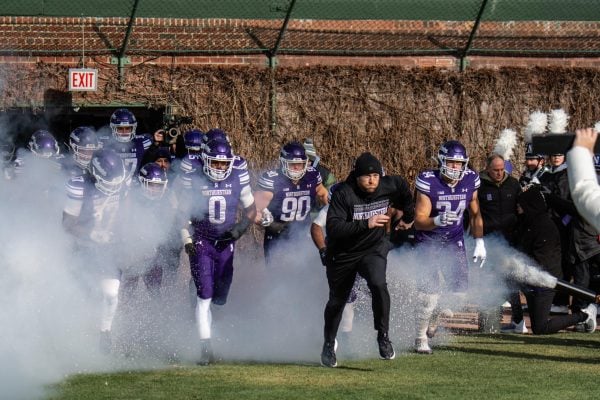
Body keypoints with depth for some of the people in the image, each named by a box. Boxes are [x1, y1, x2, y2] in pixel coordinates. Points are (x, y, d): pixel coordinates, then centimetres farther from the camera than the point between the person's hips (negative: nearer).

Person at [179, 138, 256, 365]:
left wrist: (241, 227, -11)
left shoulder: (238, 179, -3)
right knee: (204, 296, -12)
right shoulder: (193, 180, -7)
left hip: (226, 243, 3)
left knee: (220, 297, 6)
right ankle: (205, 347, -13)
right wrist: (187, 241, -10)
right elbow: (184, 214, 1)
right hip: (201, 243, -3)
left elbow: (251, 210, 8)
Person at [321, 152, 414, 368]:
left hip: (374, 250, 1)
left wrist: (408, 218, 25)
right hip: (343, 254, -1)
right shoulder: (343, 193, -25)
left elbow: (404, 189, 12)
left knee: (378, 284, -28)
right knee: (337, 300, 13)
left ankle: (383, 336, -14)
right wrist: (366, 224, -40)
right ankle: (328, 346, 36)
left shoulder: (389, 187, -14)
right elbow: (333, 228, -33)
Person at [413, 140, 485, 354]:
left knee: (460, 288, -3)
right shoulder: (428, 182, -21)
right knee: (430, 290, -14)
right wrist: (437, 220, -42)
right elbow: (419, 221, -22)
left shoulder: (470, 180, -7)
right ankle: (421, 338, 2)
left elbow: (475, 214, 9)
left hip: (454, 241, 5)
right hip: (428, 240, -5)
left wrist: (479, 243, 6)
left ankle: (431, 317, 26)